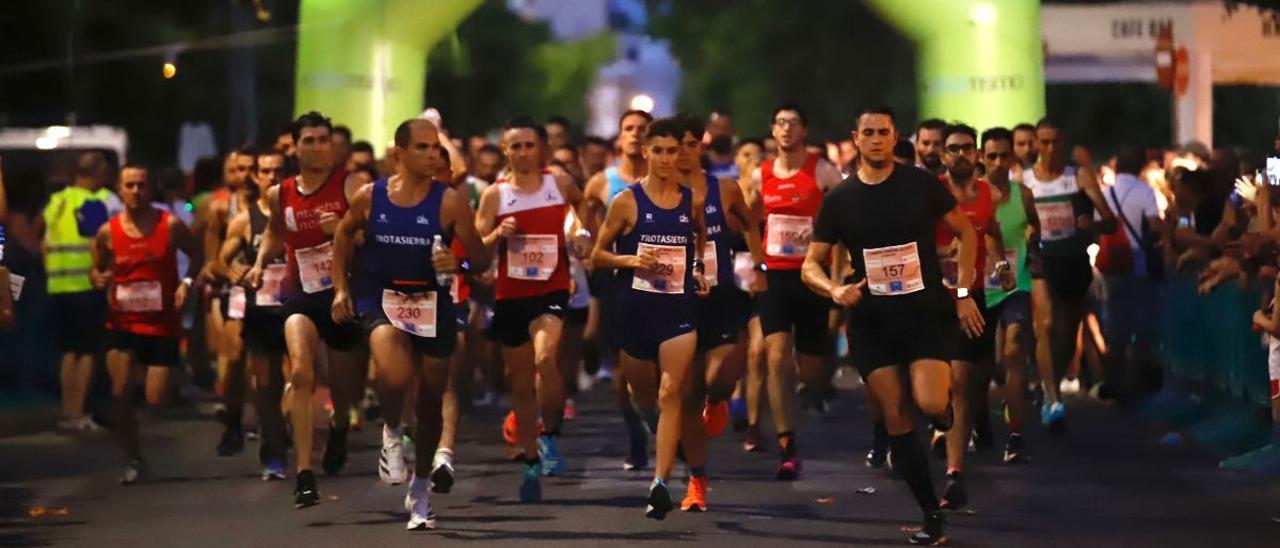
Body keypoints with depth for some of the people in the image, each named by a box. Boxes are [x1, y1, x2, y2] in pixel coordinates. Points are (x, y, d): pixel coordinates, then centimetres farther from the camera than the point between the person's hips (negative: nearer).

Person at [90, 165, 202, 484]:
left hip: (163, 323, -1)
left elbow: (196, 255, 7)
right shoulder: (108, 232, -2)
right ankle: (134, 461, 3)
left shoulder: (170, 226, -6)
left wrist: (187, 282, -10)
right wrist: (98, 279, -11)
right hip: (122, 323, 1)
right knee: (120, 392, -13)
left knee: (156, 400, -5)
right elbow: (97, 269, 12)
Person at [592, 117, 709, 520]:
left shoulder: (692, 201, 4)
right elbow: (598, 254, 2)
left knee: (671, 395, -13)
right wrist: (630, 260, -15)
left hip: (679, 309, 0)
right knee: (643, 398, 14)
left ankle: (661, 483, -19)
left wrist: (701, 273, 5)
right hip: (635, 308, 0)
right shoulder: (627, 202, -3)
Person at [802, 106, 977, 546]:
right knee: (895, 418, -2)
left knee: (930, 405, -21)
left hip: (928, 312, -2)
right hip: (872, 320, 2)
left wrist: (963, 292, 0)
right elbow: (811, 265, 7)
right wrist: (835, 290, -14)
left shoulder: (921, 184, -2)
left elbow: (966, 233, 9)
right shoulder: (839, 199, 3)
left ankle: (946, 405, 18)